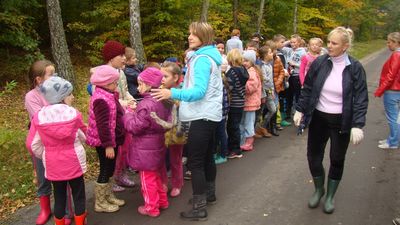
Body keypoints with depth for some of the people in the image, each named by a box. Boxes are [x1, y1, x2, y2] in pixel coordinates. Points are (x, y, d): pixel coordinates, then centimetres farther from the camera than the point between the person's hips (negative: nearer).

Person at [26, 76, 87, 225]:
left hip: (52, 166, 2)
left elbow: (32, 144, -4)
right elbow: (83, 135, 3)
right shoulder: (74, 114, -15)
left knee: (59, 198, 17)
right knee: (79, 196, 14)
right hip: (74, 163, -2)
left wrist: (45, 157, 13)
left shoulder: (39, 117, -10)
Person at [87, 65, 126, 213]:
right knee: (105, 170, 2)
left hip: (112, 139, 10)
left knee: (110, 169, 20)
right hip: (104, 142, -10)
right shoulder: (101, 99, -25)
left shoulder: (108, 95, 8)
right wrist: (108, 145, -26)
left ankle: (108, 197, 36)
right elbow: (102, 125, -27)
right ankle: (100, 203, 18)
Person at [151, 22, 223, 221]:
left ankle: (199, 208, 0)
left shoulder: (202, 59, -16)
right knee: (207, 157, 20)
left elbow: (199, 91, -25)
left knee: (194, 162, -6)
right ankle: (209, 194, 34)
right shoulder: (209, 56, 15)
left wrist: (173, 93, -32)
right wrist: (178, 94, 19)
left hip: (202, 115, -11)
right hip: (209, 114, 11)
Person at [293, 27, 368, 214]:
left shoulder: (355, 68, -10)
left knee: (337, 160, 10)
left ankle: (330, 196, 32)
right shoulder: (319, 63, -5)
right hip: (318, 118, 2)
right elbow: (307, 89, 4)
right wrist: (300, 110, 0)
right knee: (313, 156, 7)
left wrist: (357, 125, -16)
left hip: (341, 122, -2)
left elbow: (361, 99, -9)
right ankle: (318, 189, 34)